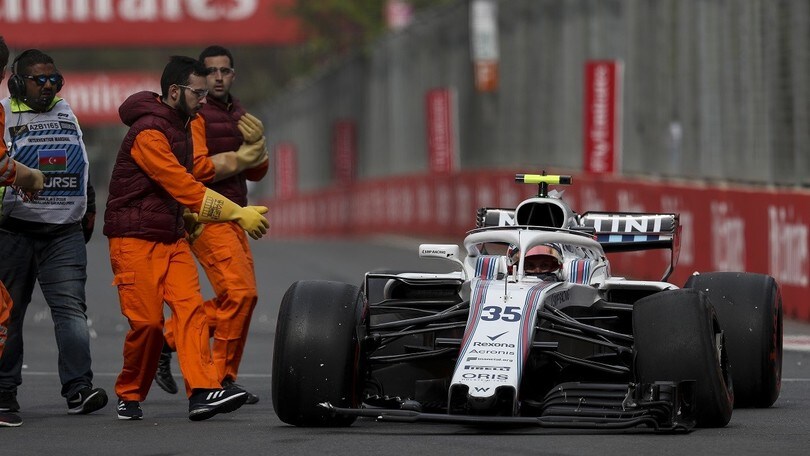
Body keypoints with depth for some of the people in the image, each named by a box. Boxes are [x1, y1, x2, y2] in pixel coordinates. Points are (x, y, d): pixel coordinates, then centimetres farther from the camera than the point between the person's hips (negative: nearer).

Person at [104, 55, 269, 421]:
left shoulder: (180, 126, 13)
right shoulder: (148, 133, -19)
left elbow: (195, 168, 33)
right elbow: (185, 188, -24)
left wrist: (238, 158, 28)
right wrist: (239, 213, -23)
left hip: (172, 238, 8)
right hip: (135, 240, -8)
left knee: (190, 308, -10)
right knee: (147, 321, -8)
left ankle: (202, 392, -22)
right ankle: (129, 397, 12)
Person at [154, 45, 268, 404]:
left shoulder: (239, 116, 17)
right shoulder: (195, 115, -9)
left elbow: (256, 173, 14)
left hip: (232, 218, 9)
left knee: (233, 300, 9)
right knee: (240, 292, -15)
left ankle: (167, 338, 19)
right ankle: (223, 378, -6)